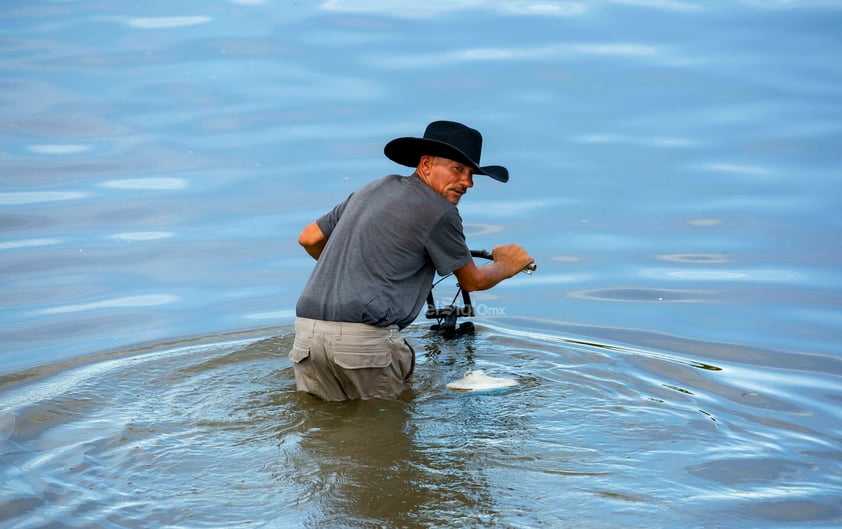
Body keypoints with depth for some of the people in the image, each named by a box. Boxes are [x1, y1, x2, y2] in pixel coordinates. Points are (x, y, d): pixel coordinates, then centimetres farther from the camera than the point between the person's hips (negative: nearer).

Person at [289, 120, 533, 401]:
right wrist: (507, 266, 31)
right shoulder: (439, 212, -3)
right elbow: (473, 281, 11)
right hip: (364, 336, -7)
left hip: (307, 328, 7)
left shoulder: (373, 188, 18)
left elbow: (308, 238, 26)